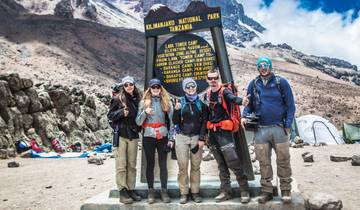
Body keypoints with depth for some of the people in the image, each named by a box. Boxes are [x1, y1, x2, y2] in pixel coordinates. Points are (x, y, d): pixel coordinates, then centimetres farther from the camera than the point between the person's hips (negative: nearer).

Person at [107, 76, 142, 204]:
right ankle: (122, 192, 5)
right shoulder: (118, 99, -1)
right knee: (121, 165, -3)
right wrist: (121, 112, -17)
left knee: (132, 165, 8)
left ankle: (131, 190, 18)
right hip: (120, 135, -4)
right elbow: (110, 115, -2)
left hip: (133, 136, 4)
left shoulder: (138, 99, 10)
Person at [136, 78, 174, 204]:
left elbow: (171, 120, 4)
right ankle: (150, 191, 15)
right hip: (149, 137, 0)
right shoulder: (144, 102, 4)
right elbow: (138, 122, 1)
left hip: (163, 137, 0)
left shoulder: (166, 102, 5)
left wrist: (171, 138, -1)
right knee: (150, 164, 6)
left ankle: (164, 191, 11)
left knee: (163, 164, 3)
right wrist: (145, 112, -17)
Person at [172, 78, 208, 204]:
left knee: (196, 166, 5)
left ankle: (195, 192, 15)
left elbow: (204, 122, 4)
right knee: (183, 166, -1)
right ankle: (183, 193, 10)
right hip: (182, 137, -1)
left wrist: (202, 139, -3)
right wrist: (176, 110, -17)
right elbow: (175, 122, 0)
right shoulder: (180, 102, 3)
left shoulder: (201, 103, 6)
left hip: (196, 137, 1)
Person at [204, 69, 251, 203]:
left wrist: (242, 101, -52)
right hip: (212, 132, 6)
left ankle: (245, 191, 4)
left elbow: (233, 98, -31)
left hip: (224, 130, -6)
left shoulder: (224, 91, -8)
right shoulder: (207, 95, 11)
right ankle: (225, 192, 22)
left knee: (233, 162, -9)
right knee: (221, 164, 13)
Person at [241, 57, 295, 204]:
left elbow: (290, 105, -1)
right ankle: (266, 191, 20)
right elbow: (249, 105, 12)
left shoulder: (281, 82, -2)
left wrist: (288, 125, -7)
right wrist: (244, 116, -7)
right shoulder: (253, 84, 6)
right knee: (264, 162, 8)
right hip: (260, 129, 2)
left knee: (283, 160, 5)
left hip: (279, 127, -2)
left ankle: (286, 190, 21)